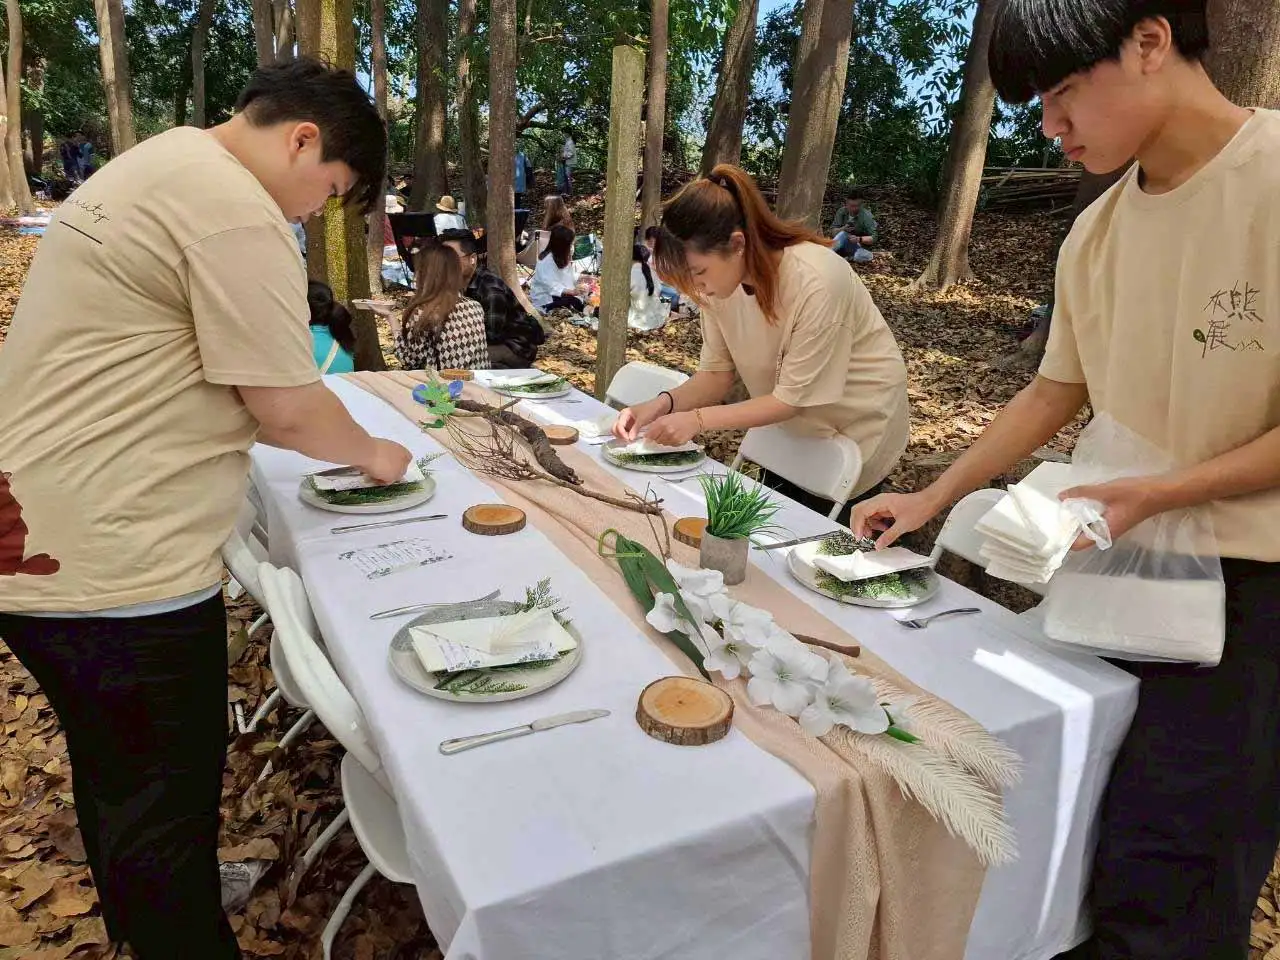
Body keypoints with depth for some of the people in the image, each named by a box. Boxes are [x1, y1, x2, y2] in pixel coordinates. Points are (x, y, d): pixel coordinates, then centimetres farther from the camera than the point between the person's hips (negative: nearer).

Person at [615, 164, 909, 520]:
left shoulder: (816, 283, -34)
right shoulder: (720, 279, -16)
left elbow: (794, 397, -27)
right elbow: (717, 373, -9)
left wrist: (699, 419, -32)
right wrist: (663, 404, -28)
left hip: (854, 427, -5)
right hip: (796, 425, 5)